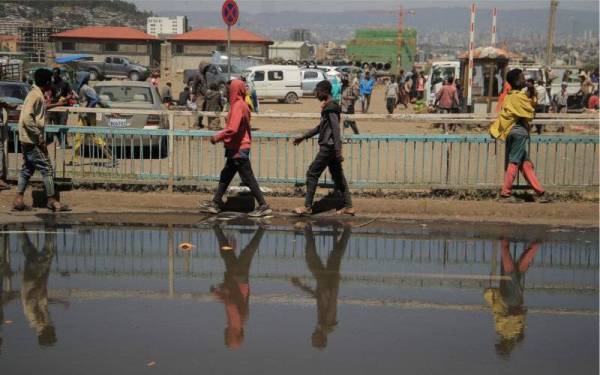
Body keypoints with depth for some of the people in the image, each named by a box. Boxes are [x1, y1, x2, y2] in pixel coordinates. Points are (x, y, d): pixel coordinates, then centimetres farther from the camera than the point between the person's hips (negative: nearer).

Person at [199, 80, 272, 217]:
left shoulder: (238, 106, -19)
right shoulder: (242, 105, 11)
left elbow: (232, 129, -27)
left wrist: (217, 137, -15)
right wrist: (221, 136, 12)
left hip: (238, 149, -10)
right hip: (238, 148, 10)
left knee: (248, 179, -5)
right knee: (225, 176, 15)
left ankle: (264, 206, -2)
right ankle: (215, 203, 21)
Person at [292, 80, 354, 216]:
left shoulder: (331, 108, -16)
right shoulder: (328, 107, 15)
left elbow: (336, 129, -23)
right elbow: (321, 127, 26)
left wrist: (338, 151, -28)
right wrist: (303, 137, 29)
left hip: (328, 147, -10)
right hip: (331, 148, 10)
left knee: (312, 174, -3)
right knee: (338, 176, 10)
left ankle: (307, 207, 1)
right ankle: (348, 207, 12)